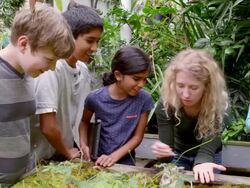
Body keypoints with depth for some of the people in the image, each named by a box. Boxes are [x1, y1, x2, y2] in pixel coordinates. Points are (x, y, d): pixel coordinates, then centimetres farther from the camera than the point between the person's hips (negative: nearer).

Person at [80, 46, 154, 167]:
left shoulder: (144, 99, -12)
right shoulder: (95, 98, -12)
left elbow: (138, 136, -3)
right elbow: (85, 121, 9)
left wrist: (114, 156, -13)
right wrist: (83, 144, -6)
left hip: (124, 161, 0)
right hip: (97, 159, 0)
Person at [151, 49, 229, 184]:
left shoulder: (218, 103, -29)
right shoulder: (166, 105, -29)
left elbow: (210, 141, -40)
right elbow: (167, 156, -29)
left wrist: (202, 162, -62)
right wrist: (162, 153, -53)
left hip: (209, 157, 0)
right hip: (179, 156, 0)